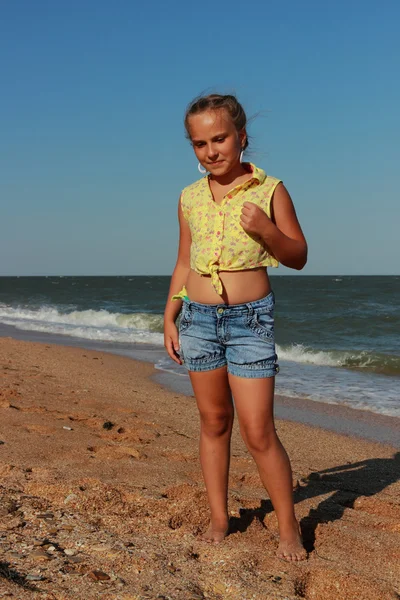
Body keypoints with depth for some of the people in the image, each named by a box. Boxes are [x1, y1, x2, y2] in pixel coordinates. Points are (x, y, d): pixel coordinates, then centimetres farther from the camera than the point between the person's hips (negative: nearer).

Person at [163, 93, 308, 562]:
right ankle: (218, 519, 24)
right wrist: (169, 318, 10)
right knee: (213, 421, 11)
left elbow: (298, 258, -1)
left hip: (250, 318, -4)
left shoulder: (269, 190, -4)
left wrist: (267, 229, -19)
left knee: (258, 432, -6)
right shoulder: (190, 198, 6)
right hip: (199, 317, 4)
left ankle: (289, 528, 11)